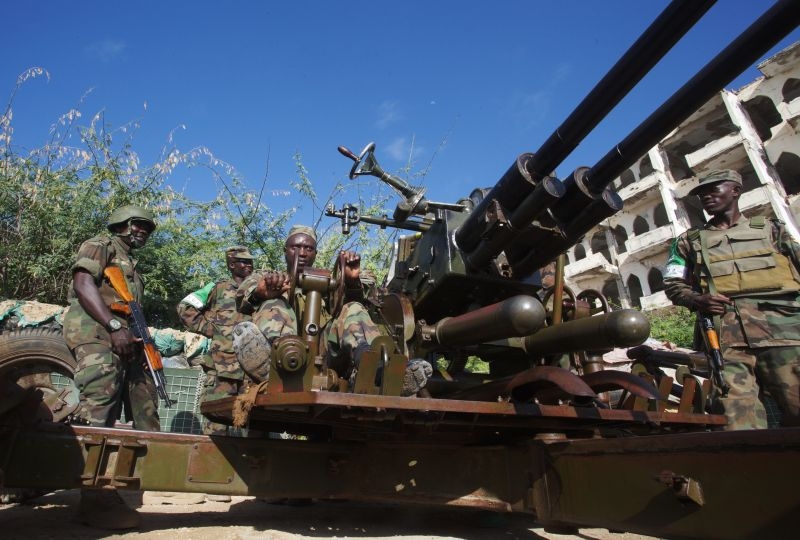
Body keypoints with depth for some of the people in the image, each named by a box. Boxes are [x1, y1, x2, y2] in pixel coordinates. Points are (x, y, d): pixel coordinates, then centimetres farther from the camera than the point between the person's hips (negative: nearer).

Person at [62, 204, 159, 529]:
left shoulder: (130, 265, 31)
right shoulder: (101, 245, 6)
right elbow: (83, 284, -11)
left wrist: (143, 340, 15)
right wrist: (114, 326, -21)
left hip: (125, 338, 10)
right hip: (95, 330, -10)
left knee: (145, 400, 7)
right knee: (100, 402, -20)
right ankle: (97, 498, -24)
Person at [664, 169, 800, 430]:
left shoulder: (770, 228, 25)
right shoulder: (689, 240, 24)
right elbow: (673, 284, 17)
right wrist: (696, 299, -4)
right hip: (726, 333, 0)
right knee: (737, 415, -15)